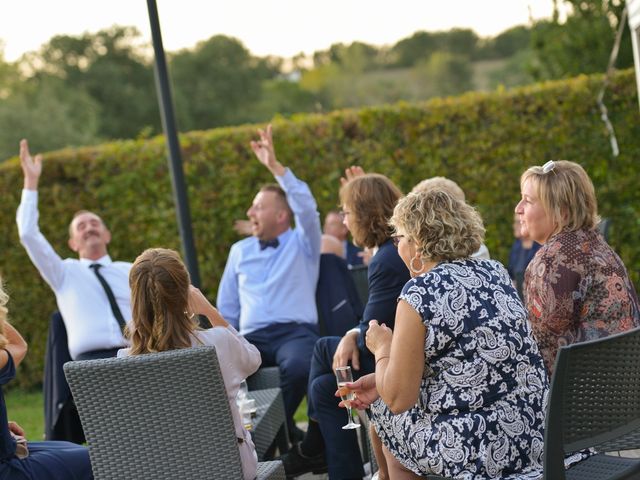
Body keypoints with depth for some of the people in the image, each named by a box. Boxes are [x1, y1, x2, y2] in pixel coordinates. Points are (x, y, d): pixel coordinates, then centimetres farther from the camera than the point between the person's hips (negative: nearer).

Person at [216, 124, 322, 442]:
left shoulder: (302, 244, 11)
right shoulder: (240, 251, 23)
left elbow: (307, 208, -10)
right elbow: (227, 307, 25)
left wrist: (274, 166, -16)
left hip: (296, 332, -3)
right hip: (252, 337, 3)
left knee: (298, 366, -39)